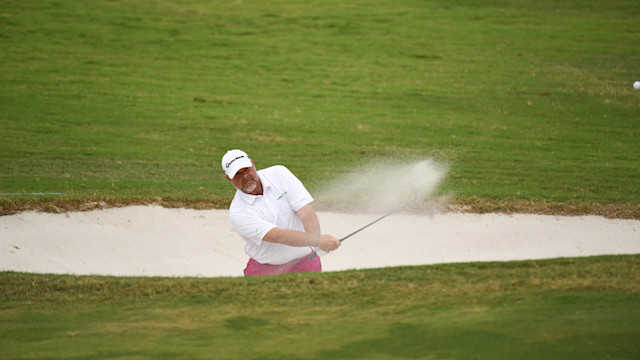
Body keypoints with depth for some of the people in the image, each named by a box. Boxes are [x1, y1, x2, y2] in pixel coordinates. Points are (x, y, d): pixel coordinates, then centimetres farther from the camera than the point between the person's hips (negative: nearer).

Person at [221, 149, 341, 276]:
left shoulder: (279, 174, -4)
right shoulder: (237, 213, -14)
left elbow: (306, 211, -14)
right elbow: (278, 236, -25)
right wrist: (317, 240, -37)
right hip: (265, 269, -1)